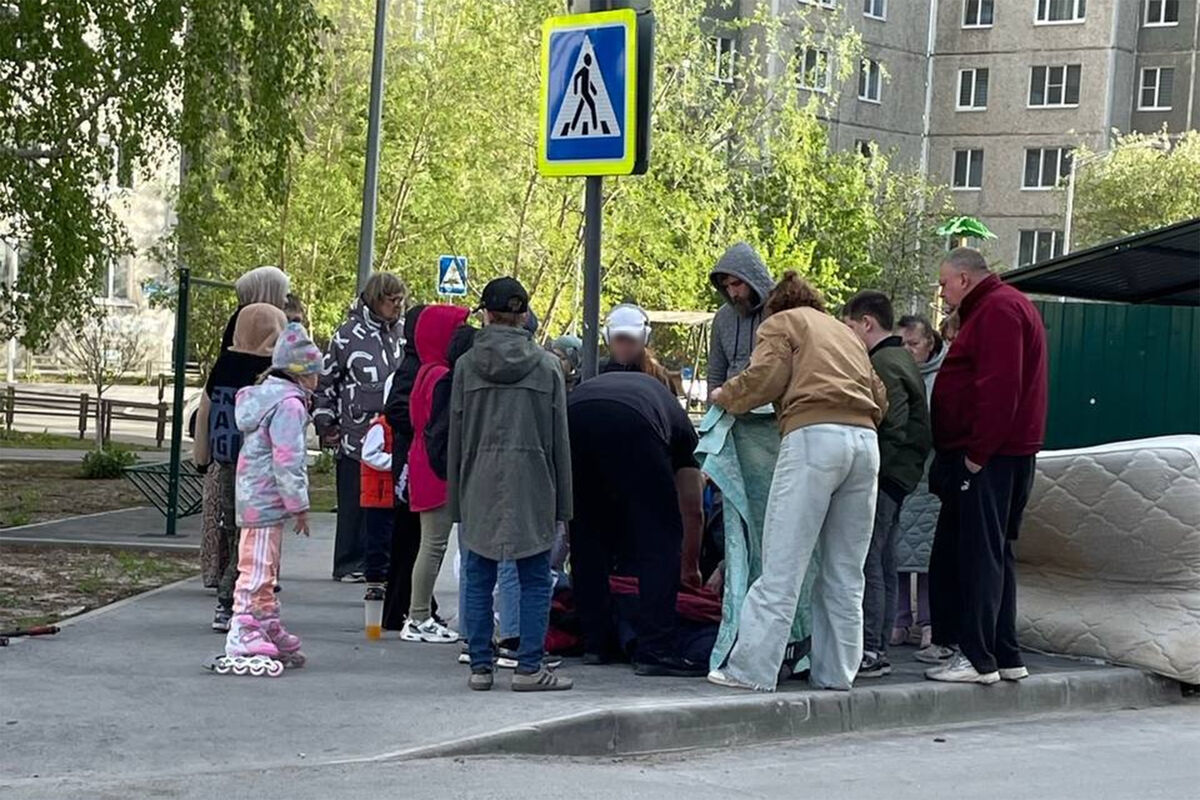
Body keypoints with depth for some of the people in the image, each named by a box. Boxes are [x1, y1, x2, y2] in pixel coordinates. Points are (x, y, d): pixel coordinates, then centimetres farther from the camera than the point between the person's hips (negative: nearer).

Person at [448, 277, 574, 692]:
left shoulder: (467, 365, 2)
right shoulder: (547, 366, 2)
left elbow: (456, 435, 4)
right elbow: (560, 437, 3)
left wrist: (456, 497, 10)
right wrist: (562, 501, 7)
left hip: (480, 486, 1)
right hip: (532, 485, -1)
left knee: (479, 580, 7)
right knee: (535, 580, 4)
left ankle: (480, 666, 8)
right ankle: (529, 667, 2)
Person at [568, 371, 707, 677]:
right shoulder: (678, 419, 36)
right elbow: (693, 510, 39)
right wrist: (690, 567, 54)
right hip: (630, 429, -4)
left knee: (586, 537, 19)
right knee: (661, 540, 7)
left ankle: (595, 644, 23)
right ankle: (655, 650, 1)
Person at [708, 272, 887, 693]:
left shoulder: (781, 322, 15)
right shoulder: (846, 333, 32)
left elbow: (766, 376, -2)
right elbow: (879, 397, 23)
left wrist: (726, 396, 14)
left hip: (814, 436, -6)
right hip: (866, 439, 6)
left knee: (782, 564, -7)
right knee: (845, 571, 10)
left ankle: (751, 669, -8)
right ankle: (836, 671, 10)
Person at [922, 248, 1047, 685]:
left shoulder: (998, 309, -12)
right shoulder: (997, 307, 23)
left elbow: (999, 387, -22)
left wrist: (977, 453, -21)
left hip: (987, 458, -11)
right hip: (986, 456, 11)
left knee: (979, 555, -8)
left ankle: (979, 659, -6)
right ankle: (1004, 655, 17)